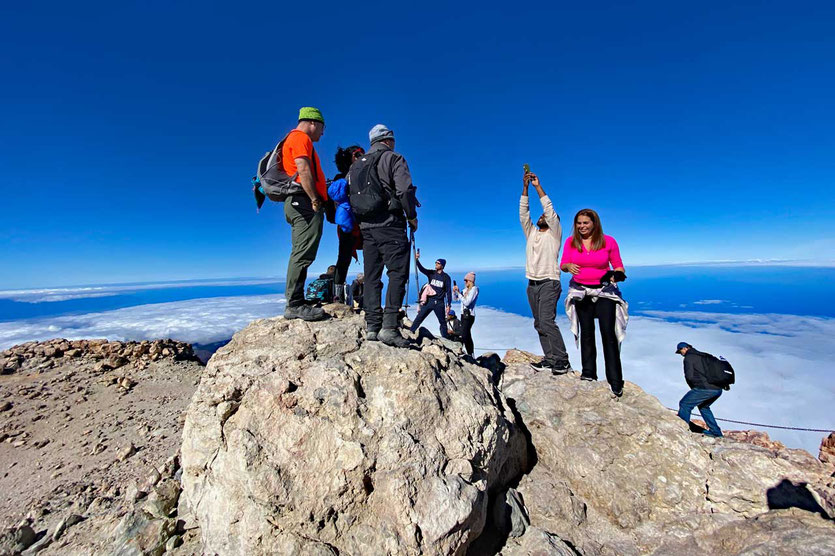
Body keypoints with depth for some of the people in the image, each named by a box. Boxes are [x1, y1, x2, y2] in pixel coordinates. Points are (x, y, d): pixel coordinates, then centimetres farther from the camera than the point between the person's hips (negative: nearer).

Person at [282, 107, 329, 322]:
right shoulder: (300, 138, 0)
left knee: (300, 255, 8)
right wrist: (315, 200, -17)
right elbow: (303, 170, -14)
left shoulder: (294, 139, 31)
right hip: (304, 202, -11)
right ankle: (295, 304, -15)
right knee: (303, 254, -15)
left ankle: (294, 304, 10)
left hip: (298, 204, 11)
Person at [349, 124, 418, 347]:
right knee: (398, 274, -8)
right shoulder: (394, 158, 2)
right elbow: (405, 190, -11)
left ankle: (372, 327, 6)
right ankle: (389, 326, -16)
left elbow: (348, 195, 19)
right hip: (389, 224, -6)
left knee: (372, 277, 7)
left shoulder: (356, 165, 22)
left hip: (365, 226, 7)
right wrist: (412, 217, 0)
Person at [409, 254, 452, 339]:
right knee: (419, 318, -5)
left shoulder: (446, 277, 0)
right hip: (429, 301, 1)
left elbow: (448, 291, 0)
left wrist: (448, 305, -4)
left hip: (439, 303, -1)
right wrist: (416, 260, -29)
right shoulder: (431, 273, 5)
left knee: (443, 322, 9)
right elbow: (421, 268, -12)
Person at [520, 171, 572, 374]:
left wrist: (538, 186, -5)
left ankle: (562, 361, -10)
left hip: (549, 283, -6)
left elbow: (550, 210, -7)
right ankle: (550, 359, 9)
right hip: (532, 285, 7)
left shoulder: (554, 233, 4)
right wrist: (525, 187, 3)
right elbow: (523, 213, 9)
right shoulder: (531, 233, 18)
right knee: (539, 324, 4)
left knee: (547, 321, -18)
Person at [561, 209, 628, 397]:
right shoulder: (571, 242, -1)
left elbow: (618, 266, 2)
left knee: (608, 333, -6)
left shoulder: (608, 241, -5)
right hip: (581, 292, 2)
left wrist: (616, 275, -21)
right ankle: (588, 373, 20)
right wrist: (569, 266, -26)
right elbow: (562, 265, -3)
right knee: (586, 332, 9)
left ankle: (616, 382, 3)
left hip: (604, 292, -2)